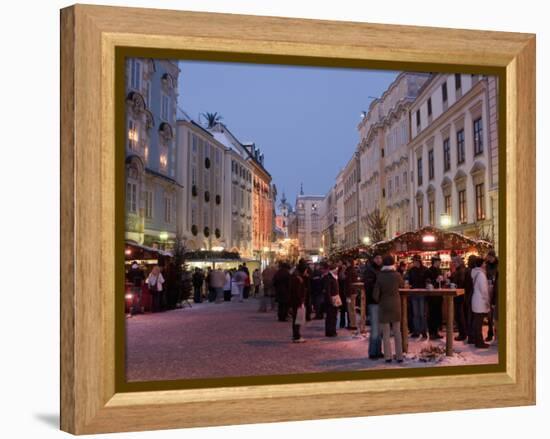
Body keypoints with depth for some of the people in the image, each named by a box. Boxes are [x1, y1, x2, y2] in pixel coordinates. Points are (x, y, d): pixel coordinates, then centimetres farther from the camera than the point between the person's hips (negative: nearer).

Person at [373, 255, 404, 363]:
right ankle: (399, 356, 13)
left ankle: (388, 356, 6)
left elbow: (375, 294, -11)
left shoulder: (380, 276, -12)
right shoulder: (397, 275, -9)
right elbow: (401, 284, 13)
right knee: (397, 332, 12)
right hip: (396, 305, 2)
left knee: (386, 333, 7)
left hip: (384, 306, -2)